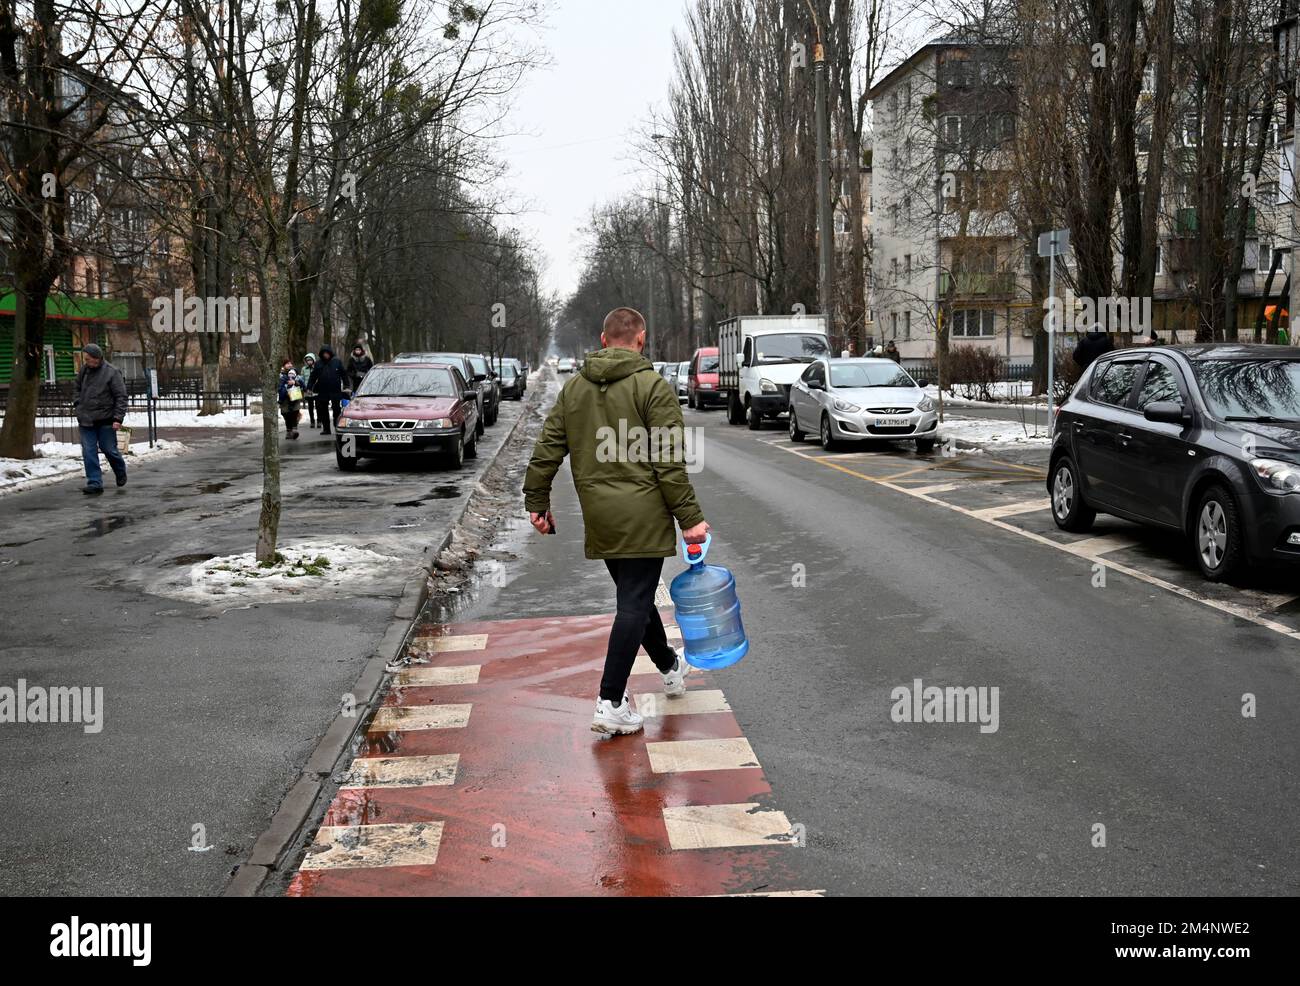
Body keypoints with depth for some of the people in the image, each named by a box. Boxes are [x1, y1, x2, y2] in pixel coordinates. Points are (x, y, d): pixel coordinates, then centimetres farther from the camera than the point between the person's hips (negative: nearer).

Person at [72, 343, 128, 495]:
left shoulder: (112, 372, -10)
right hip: (85, 420, 4)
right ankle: (95, 483, 2)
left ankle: (121, 472, 32)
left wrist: (118, 418, -15)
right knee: (89, 452, -1)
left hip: (105, 420, -4)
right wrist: (78, 406, 8)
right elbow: (76, 389, 23)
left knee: (109, 450, 5)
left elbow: (121, 396, -10)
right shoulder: (84, 370, 6)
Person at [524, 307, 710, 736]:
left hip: (599, 518, 6)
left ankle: (670, 667, 41)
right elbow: (669, 463, -14)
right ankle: (611, 704, -5)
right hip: (642, 516, -6)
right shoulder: (652, 386, -9)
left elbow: (547, 450, 9)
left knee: (634, 594, 21)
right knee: (634, 604, -2)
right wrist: (690, 517, -10)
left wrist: (537, 501, 17)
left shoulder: (573, 387, 9)